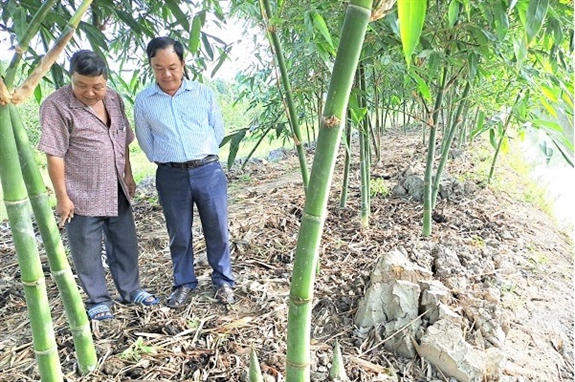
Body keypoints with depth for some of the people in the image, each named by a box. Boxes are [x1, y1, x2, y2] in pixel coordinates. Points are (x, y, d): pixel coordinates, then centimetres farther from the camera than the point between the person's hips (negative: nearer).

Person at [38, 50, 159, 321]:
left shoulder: (114, 99, 5)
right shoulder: (56, 106, -15)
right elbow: (55, 155, -16)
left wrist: (128, 175, 13)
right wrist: (62, 197, -15)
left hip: (116, 191, 6)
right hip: (82, 195, -6)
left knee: (125, 243, 15)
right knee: (87, 251, 8)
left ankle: (130, 290, 32)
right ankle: (98, 300, 25)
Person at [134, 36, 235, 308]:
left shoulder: (204, 93, 2)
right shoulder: (143, 101, 2)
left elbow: (218, 131, 9)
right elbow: (145, 142, 11)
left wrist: (201, 156, 10)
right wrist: (165, 161, 10)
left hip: (209, 171, 0)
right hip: (171, 176, 1)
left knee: (217, 230, 8)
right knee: (179, 235, 11)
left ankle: (223, 281, 26)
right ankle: (184, 283, 30)